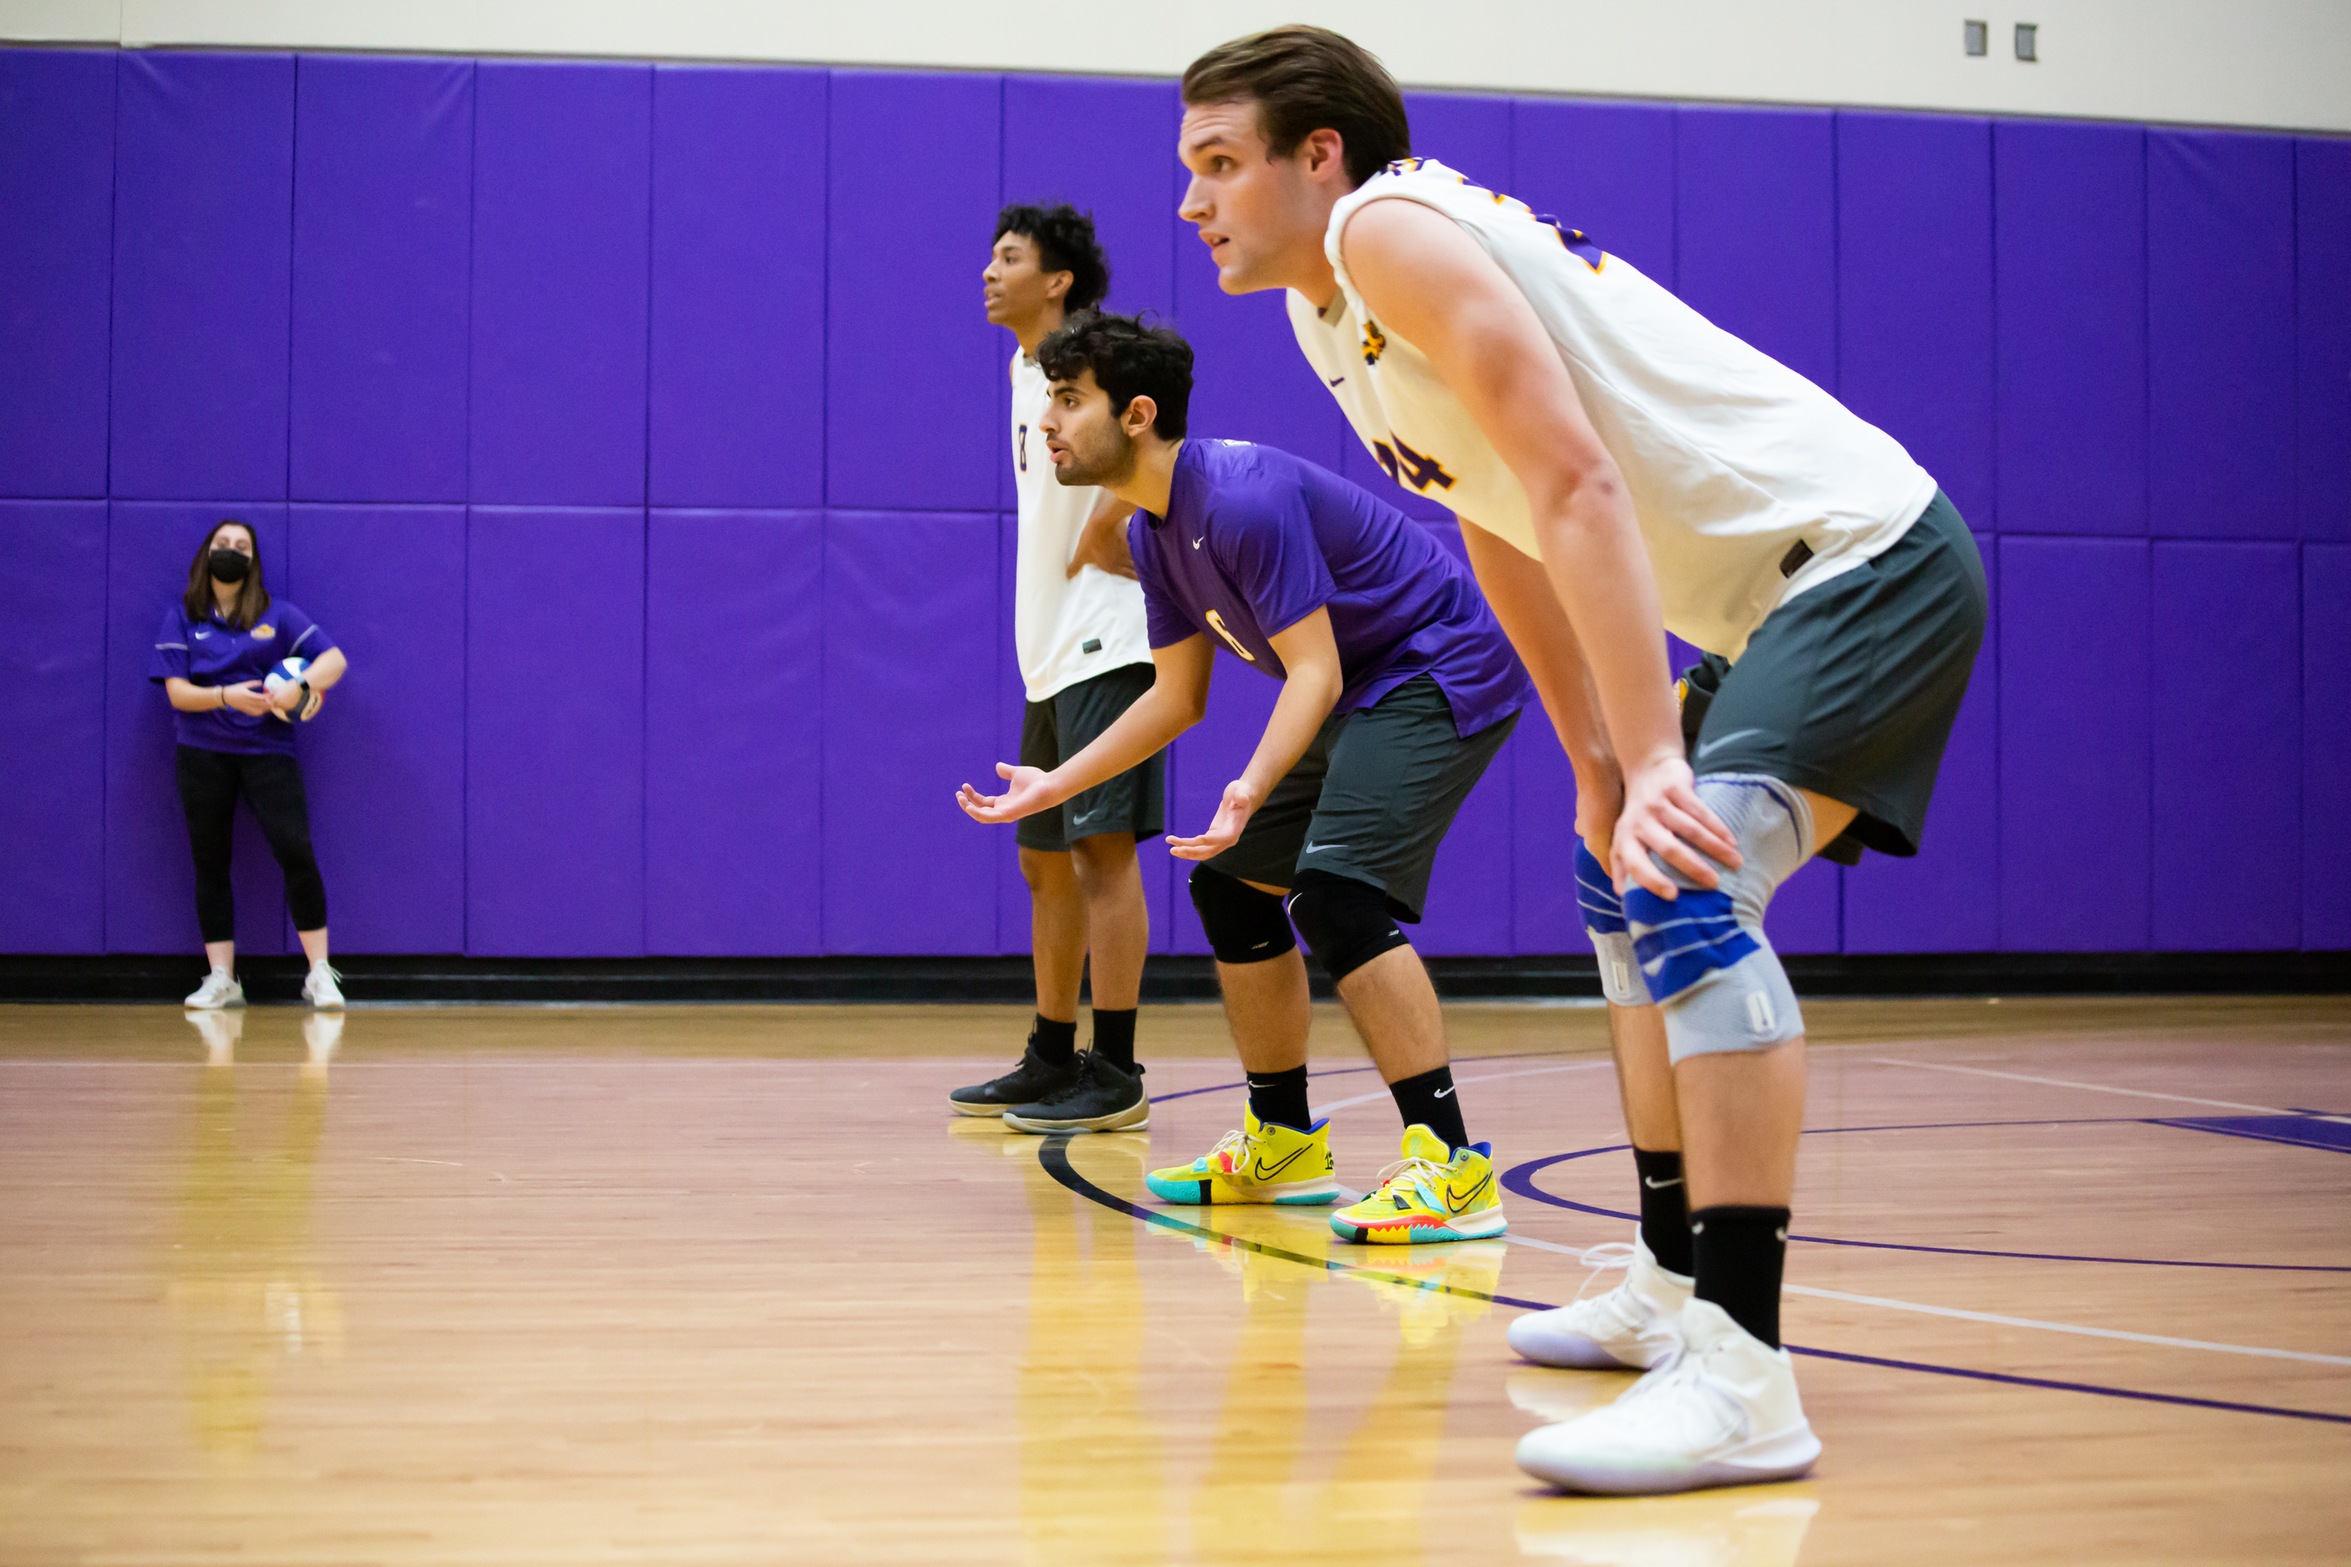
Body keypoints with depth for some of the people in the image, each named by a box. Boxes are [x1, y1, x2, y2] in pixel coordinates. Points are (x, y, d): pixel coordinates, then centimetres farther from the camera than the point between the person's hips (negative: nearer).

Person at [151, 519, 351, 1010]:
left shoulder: (277, 615, 5)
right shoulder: (181, 619, 5)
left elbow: (335, 658, -2)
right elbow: (177, 691, -3)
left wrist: (301, 686, -22)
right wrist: (228, 697, -20)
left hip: (266, 749, -1)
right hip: (202, 753, 1)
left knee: (295, 851, -13)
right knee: (210, 863, 4)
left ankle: (320, 975, -6)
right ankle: (221, 980, 10)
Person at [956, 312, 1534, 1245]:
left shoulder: (1244, 499, -25)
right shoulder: (1153, 532, 5)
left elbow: (1313, 675, -28)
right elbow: (1178, 697, 13)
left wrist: (1250, 791, -42)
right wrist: (1055, 785, 11)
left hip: (1443, 675, -10)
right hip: (1362, 695, 10)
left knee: (1336, 893, -25)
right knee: (1230, 885, 11)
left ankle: (1450, 1165, -25)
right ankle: (1284, 1144, 22)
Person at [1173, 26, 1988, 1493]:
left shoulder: (1391, 228, -17)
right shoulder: (1330, 314, 12)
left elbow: (1576, 488, -27)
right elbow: (1502, 533, 18)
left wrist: (1651, 757, -32)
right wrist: (1595, 760, 14)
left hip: (1870, 555, -11)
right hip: (1785, 593, 11)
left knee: (1691, 885, -27)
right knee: (1629, 886, 21)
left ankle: (1742, 1376, -31)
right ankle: (1674, 1289, 32)